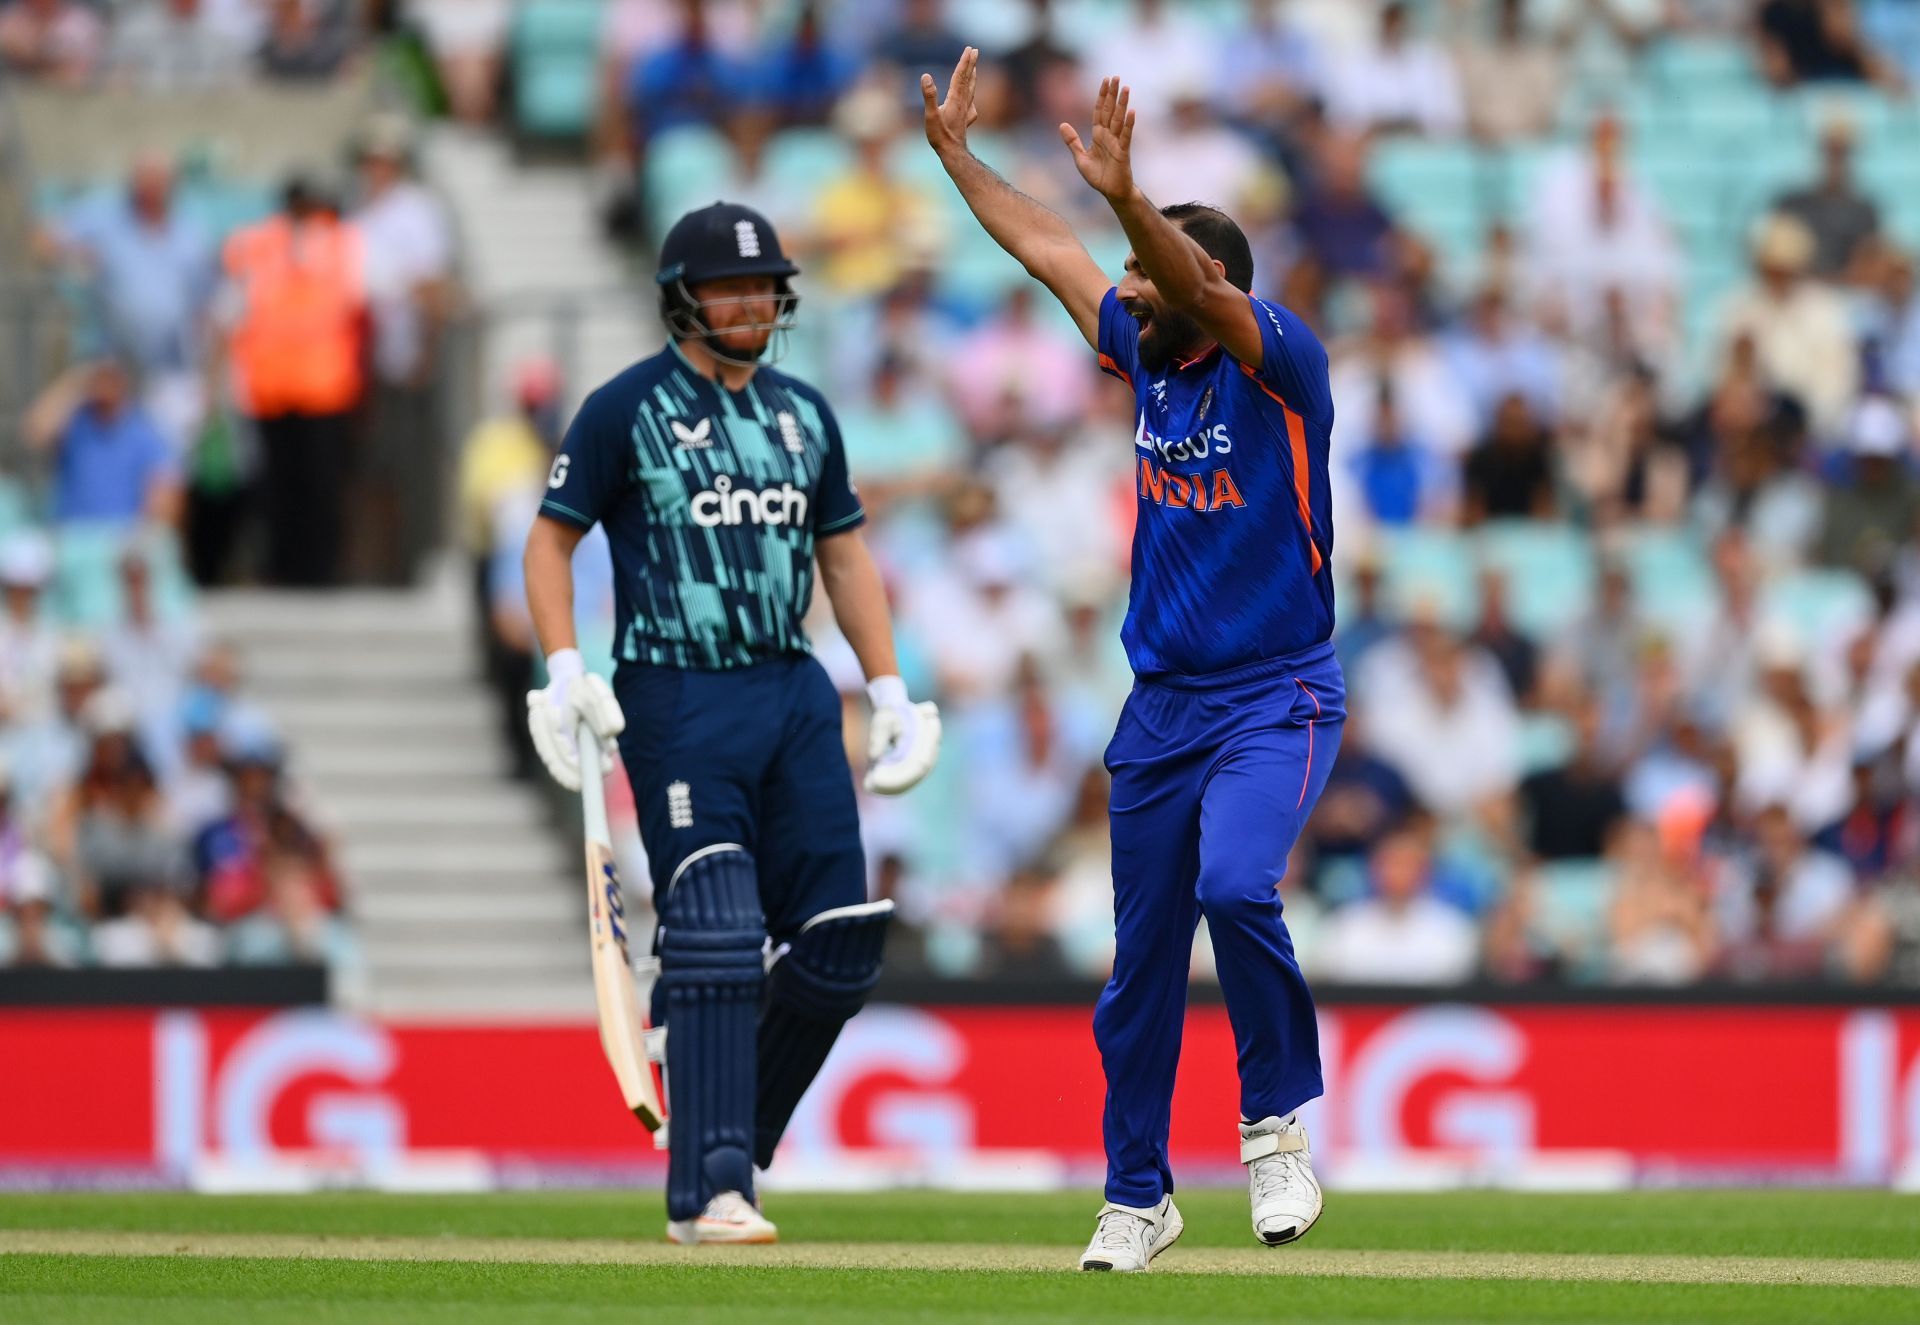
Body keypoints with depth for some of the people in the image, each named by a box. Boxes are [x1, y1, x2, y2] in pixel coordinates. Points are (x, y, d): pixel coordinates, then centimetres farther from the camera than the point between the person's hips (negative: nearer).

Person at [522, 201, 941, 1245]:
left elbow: (844, 552, 20)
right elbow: (551, 537, -1)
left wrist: (890, 692, 13)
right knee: (713, 941, -13)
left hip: (794, 692, 6)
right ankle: (707, 1192, -12)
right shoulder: (626, 410, -2)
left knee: (842, 935, 1)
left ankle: (731, 1136, 18)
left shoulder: (804, 413, 14)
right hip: (677, 699, -6)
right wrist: (563, 674, -14)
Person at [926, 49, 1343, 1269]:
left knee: (1237, 886, -30)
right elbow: (1047, 250, 19)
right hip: (1162, 704, 7)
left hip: (1277, 699, -7)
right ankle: (1138, 1198, 19)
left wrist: (1128, 200, -46)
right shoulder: (1148, 356, 8)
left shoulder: (1280, 361, -12)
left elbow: (1198, 289, -32)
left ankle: (1280, 1123, -13)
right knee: (1141, 960, 8)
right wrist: (957, 153, 22)